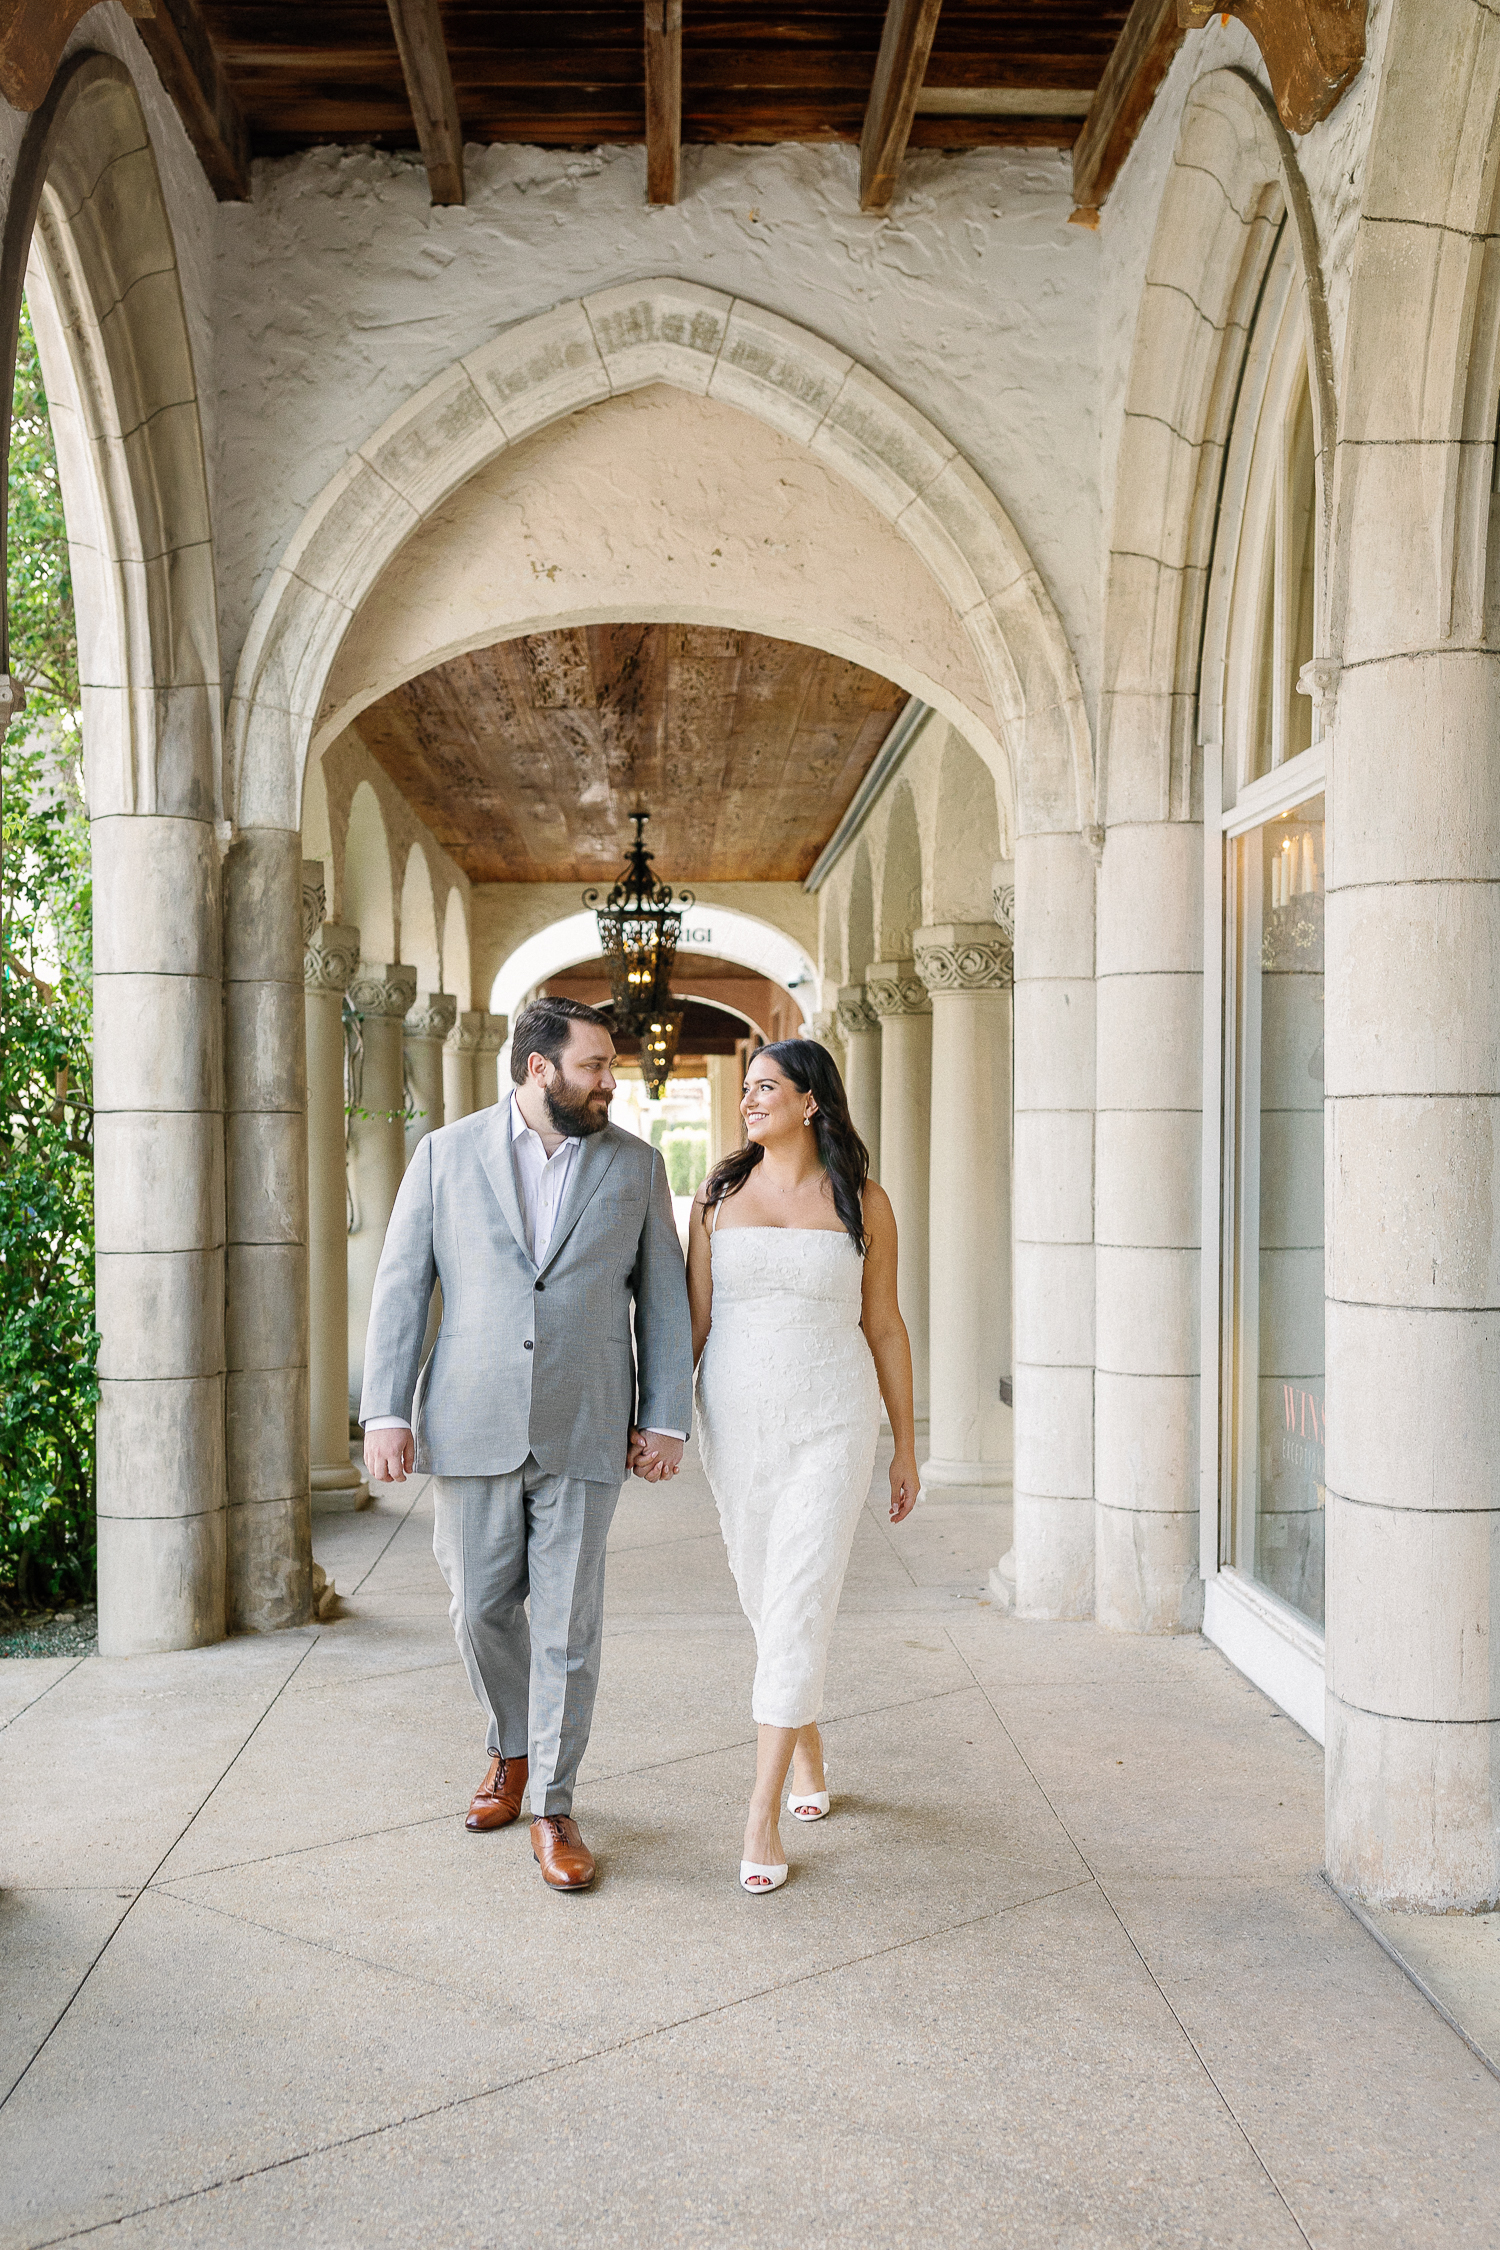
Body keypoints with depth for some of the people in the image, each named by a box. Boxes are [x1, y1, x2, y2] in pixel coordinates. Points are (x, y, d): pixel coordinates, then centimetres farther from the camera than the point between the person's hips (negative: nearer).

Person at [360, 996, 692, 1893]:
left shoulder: (635, 1164, 5)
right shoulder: (447, 1154, 3)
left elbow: (664, 1296, 6)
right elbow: (403, 1287, 1)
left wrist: (667, 1417, 1)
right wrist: (387, 1411, -5)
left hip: (584, 1432, 0)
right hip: (472, 1428, 1)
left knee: (569, 1625, 2)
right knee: (483, 1610, 10)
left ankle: (553, 1805, 16)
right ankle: (511, 1749, 36)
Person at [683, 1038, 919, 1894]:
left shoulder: (863, 1202, 0)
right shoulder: (721, 1195, 4)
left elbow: (884, 1326, 4)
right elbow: (692, 1318, 3)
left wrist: (907, 1448, 6)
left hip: (832, 1423, -2)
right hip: (738, 1422, 3)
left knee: (801, 1606, -10)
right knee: (767, 1599, 13)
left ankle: (763, 1817, -6)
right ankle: (809, 1754, 37)